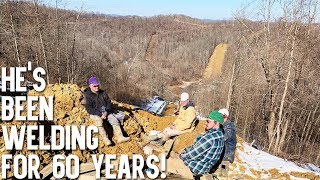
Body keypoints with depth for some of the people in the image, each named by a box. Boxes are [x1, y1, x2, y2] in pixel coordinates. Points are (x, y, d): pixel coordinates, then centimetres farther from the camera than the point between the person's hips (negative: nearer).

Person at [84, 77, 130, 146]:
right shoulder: (88, 95, -6)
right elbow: (89, 109, -12)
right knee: (99, 121, -36)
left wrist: (106, 112, -8)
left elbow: (108, 102, 10)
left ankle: (120, 137, -20)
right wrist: (100, 114, -20)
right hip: (95, 113, -5)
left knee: (114, 119, -17)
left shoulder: (103, 93, 9)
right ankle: (105, 139, -40)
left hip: (105, 112, 5)